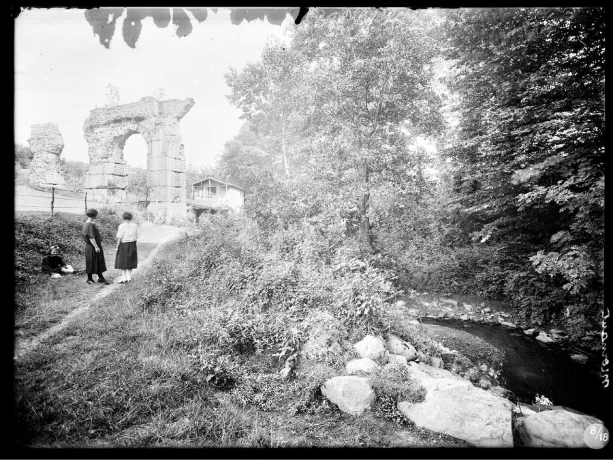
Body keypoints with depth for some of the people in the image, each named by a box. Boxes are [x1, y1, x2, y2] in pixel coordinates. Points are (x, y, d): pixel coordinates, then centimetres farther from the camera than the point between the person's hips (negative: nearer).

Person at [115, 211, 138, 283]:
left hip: (123, 245, -4)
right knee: (130, 262, 13)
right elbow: (136, 237, 3)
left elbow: (119, 238, -14)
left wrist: (117, 247, -7)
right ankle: (129, 278, 9)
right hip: (132, 245, 4)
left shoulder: (122, 226, -11)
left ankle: (124, 278, 5)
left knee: (122, 262, 6)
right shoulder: (135, 226, 1)